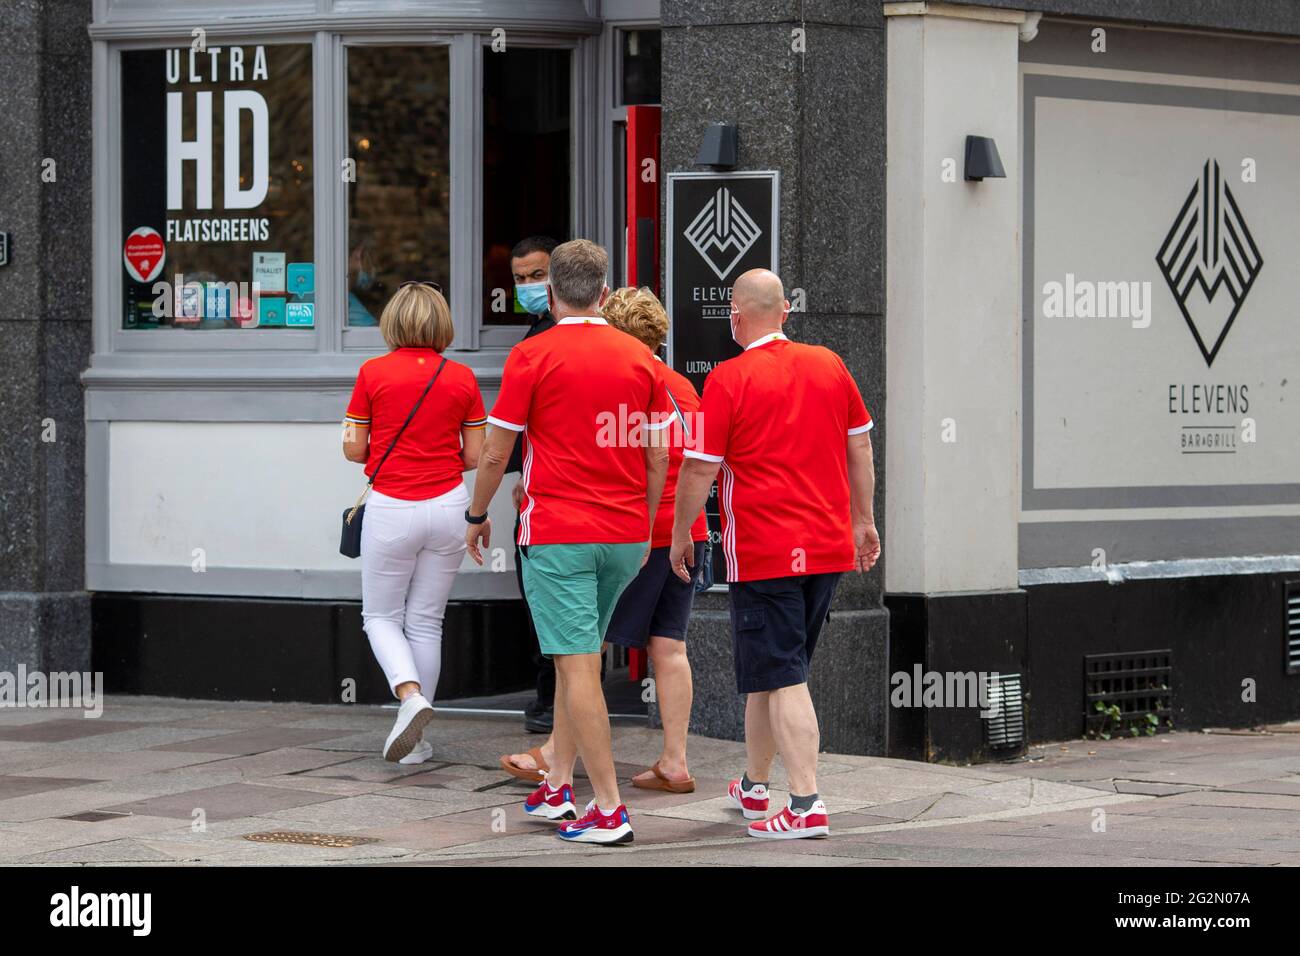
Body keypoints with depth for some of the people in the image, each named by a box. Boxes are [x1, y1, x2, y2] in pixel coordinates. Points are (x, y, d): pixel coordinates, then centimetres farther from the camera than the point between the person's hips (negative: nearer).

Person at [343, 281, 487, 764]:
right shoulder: (461, 378, 0)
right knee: (426, 621, 12)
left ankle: (410, 694, -14)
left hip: (391, 507, -2)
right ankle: (417, 740, 13)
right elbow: (474, 457, 3)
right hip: (448, 505, 2)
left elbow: (353, 448, -2)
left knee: (381, 616, 13)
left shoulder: (373, 374, -6)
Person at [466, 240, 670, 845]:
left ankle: (609, 810, -8)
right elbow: (658, 457, 10)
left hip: (558, 534, -5)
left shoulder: (532, 356, -7)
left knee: (579, 665, -5)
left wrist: (477, 516, 11)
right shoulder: (639, 357, 6)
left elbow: (495, 454, -4)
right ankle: (557, 787, 21)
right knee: (577, 658, 18)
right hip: (625, 534, 5)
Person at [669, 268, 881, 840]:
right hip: (830, 546, 6)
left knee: (782, 681, -6)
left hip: (762, 552, -6)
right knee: (774, 670, 19)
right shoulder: (829, 366, 6)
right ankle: (754, 786, 31)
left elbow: (699, 469, -8)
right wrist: (863, 521, 24)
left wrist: (681, 535, 5)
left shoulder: (729, 379, -10)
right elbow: (859, 447, 14)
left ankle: (806, 805, -14)